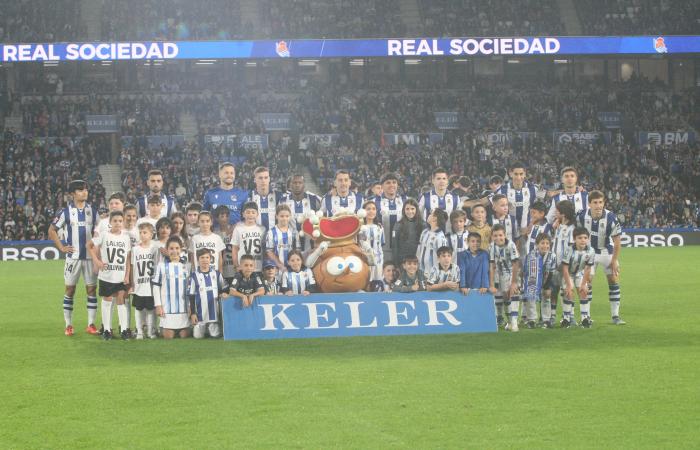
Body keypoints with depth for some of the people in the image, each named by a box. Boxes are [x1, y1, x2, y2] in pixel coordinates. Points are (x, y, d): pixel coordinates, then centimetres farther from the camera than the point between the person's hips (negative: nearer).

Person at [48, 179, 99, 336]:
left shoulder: (93, 211, 6)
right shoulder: (66, 212, -2)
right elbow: (52, 231, 3)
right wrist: (62, 247, -4)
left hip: (90, 256, 2)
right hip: (73, 256, -2)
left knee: (91, 289, 2)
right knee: (69, 289, 1)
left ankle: (91, 324, 7)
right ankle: (68, 325, 7)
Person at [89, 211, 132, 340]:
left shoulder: (126, 237, 3)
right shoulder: (104, 236, -4)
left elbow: (128, 258, 4)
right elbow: (91, 246, 3)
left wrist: (127, 275, -1)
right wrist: (97, 261, -7)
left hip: (121, 276, 1)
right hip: (106, 275, -1)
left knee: (121, 301, 2)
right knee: (107, 300, 6)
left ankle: (124, 329, 6)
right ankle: (107, 329, 13)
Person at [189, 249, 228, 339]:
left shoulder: (216, 274, 4)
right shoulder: (194, 276, -3)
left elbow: (225, 288, 15)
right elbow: (191, 296, -1)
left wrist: (224, 293, -9)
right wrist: (192, 313, -4)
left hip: (214, 312, 2)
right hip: (200, 314, -2)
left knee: (215, 335, -4)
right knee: (198, 336, -4)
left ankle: (212, 328, 28)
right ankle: (195, 327, 28)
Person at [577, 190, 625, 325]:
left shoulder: (611, 218, -26)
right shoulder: (582, 216, -20)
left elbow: (617, 241, -16)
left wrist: (614, 260, -13)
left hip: (608, 252, -1)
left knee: (614, 281, -5)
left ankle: (615, 316, 4)